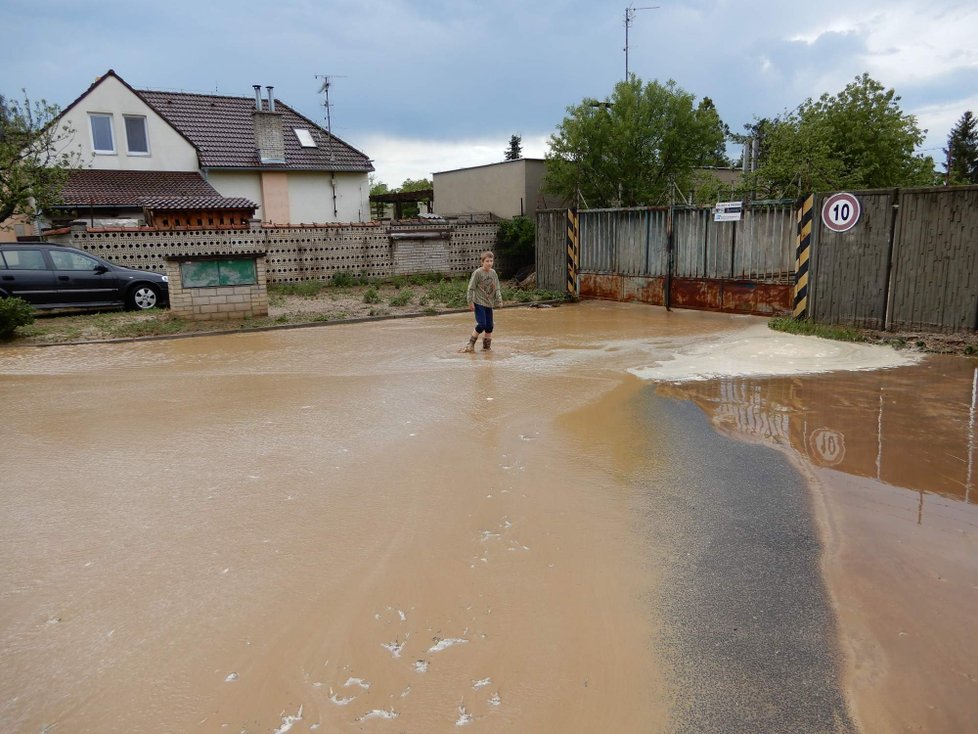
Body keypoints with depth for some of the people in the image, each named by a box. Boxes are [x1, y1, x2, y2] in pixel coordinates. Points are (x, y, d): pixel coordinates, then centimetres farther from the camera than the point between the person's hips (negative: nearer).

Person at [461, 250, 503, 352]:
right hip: (479, 303, -6)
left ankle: (487, 346, 23)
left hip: (489, 303, 6)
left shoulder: (493, 273, 6)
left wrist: (499, 300, 0)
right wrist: (470, 302, -12)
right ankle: (470, 344, 1)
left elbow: (497, 288, 12)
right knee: (481, 325, -14)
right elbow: (471, 288, -9)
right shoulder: (477, 272, -10)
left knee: (489, 326, 7)